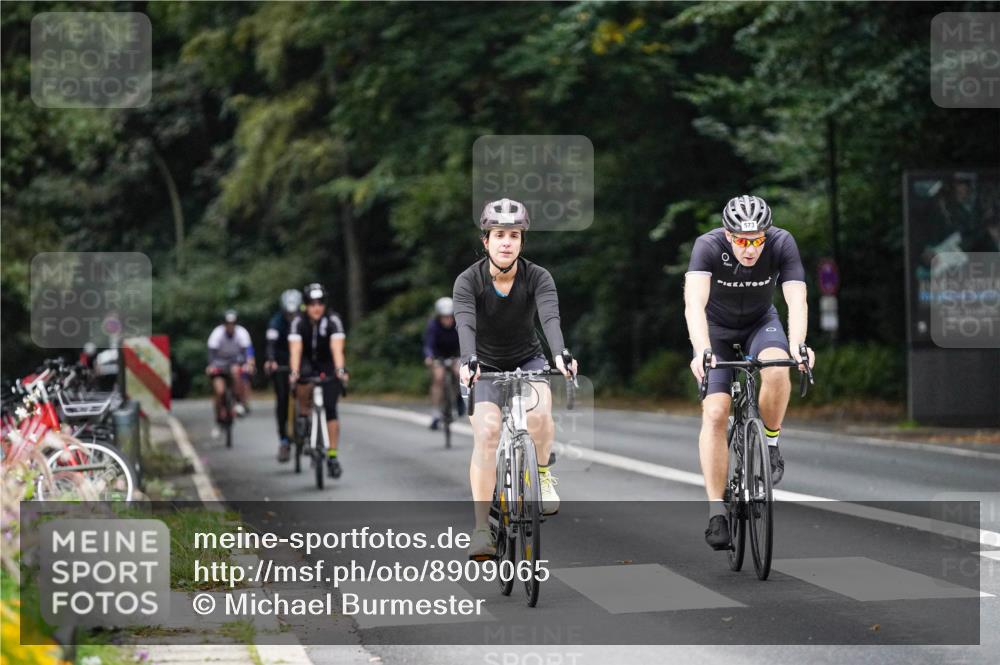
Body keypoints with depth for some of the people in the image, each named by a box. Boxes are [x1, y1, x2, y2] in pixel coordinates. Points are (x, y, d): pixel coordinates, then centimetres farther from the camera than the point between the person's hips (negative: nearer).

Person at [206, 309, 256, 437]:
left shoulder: (241, 333, -18)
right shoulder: (218, 333, -20)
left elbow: (247, 349, -28)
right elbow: (212, 351, -28)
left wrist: (249, 363, -47)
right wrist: (211, 366, -45)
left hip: (236, 362, 0)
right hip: (220, 363, 0)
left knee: (235, 370, -36)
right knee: (219, 391, -16)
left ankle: (241, 402, -24)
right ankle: (218, 421, 1)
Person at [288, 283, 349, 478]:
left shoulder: (332, 320, -23)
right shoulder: (298, 321, -21)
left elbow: (337, 347, -35)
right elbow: (295, 348, -33)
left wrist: (340, 370, -51)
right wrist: (294, 372, -48)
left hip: (328, 366, 0)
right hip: (307, 362, 0)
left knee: (330, 408, -13)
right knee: (304, 378, -36)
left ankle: (332, 456, -8)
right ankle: (303, 416, -13)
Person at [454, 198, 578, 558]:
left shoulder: (538, 277, -17)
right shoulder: (468, 281, -18)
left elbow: (550, 316, -33)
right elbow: (465, 324, -34)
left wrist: (560, 355, -53)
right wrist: (468, 362, -54)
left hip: (528, 360, 0)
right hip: (487, 366, 0)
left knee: (539, 411, -32)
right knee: (486, 431, -22)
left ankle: (543, 474, -3)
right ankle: (482, 527, -19)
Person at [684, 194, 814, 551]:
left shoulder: (782, 244, -26)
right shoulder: (708, 247, -31)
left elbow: (796, 299, -35)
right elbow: (694, 303, -44)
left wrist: (797, 344, -54)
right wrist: (701, 351, -60)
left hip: (761, 322, 1)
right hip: (716, 328, -1)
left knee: (777, 370, -33)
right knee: (715, 413, -16)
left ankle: (770, 443, -7)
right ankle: (717, 512, -10)